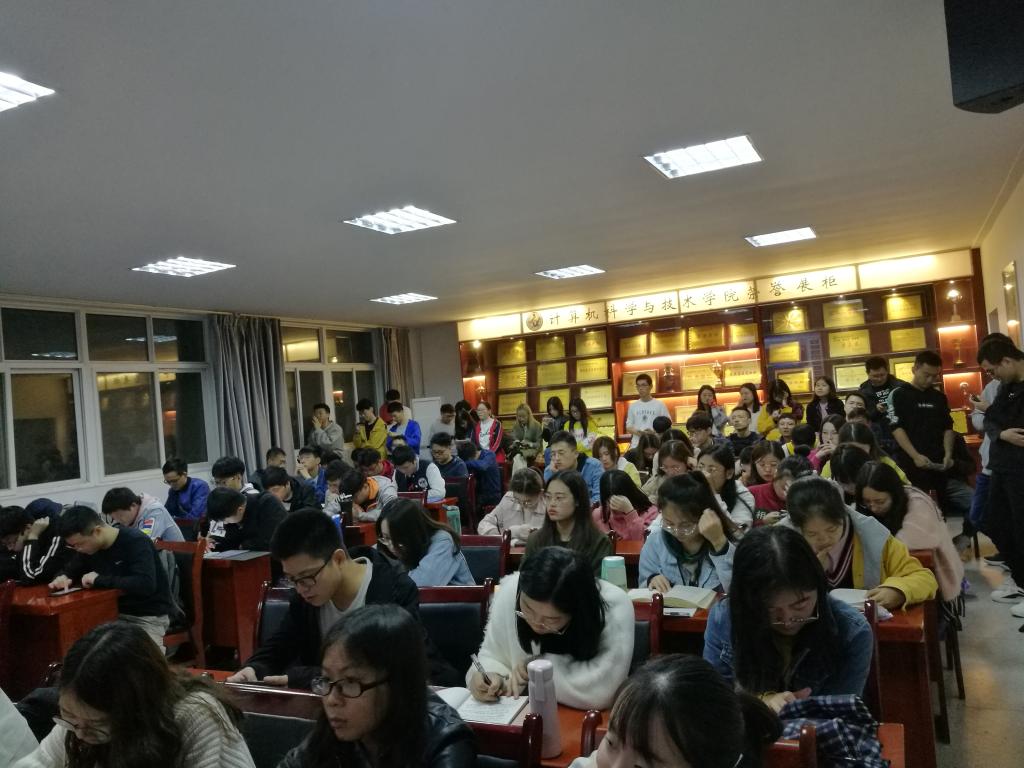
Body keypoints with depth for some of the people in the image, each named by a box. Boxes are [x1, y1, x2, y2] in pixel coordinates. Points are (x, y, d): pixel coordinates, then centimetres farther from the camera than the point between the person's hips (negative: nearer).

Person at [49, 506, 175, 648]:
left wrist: (100, 580, -25)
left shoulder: (136, 542, -20)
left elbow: (145, 584, -32)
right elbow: (69, 570, 18)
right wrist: (62, 577, -6)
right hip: (116, 613, 8)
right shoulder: (90, 547, 3)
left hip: (149, 616, -8)